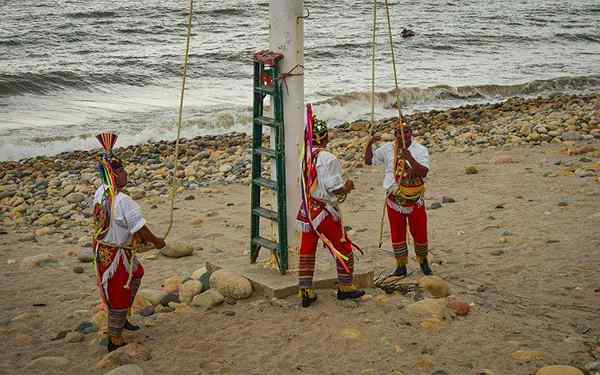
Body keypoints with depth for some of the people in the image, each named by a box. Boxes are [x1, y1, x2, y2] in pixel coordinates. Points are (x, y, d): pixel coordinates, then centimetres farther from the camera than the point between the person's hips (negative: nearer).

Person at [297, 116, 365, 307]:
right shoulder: (328, 159, -19)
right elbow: (335, 189, -19)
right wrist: (348, 186, 2)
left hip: (306, 210, 6)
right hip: (325, 212, -5)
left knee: (307, 250, 12)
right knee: (344, 249, 12)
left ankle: (306, 292, 14)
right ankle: (345, 288, 22)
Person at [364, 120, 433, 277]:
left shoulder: (420, 150, -8)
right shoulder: (387, 149, 1)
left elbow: (423, 172, -21)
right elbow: (368, 160, 8)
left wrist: (410, 158, -34)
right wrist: (370, 143, -7)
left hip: (415, 201, -2)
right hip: (394, 201, 2)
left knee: (420, 234, 7)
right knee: (397, 235, 9)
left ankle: (423, 262, 33)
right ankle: (401, 267, 24)